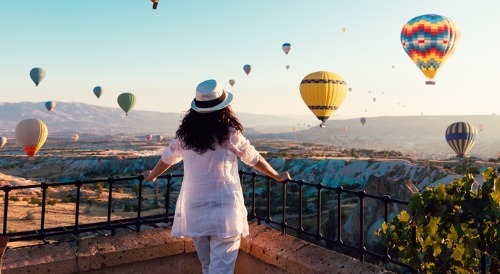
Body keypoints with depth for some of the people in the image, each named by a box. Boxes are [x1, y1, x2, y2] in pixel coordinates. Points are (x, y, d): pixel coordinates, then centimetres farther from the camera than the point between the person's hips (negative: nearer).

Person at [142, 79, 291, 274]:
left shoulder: (185, 134, 2)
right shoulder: (229, 134, -8)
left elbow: (167, 158, 17)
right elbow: (255, 159, 5)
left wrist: (151, 176, 37)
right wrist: (277, 176, 22)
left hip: (194, 212, 5)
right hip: (224, 212, -4)